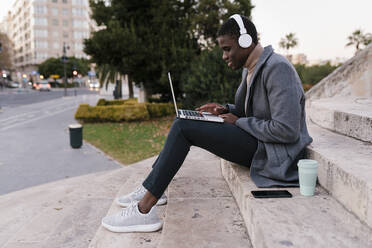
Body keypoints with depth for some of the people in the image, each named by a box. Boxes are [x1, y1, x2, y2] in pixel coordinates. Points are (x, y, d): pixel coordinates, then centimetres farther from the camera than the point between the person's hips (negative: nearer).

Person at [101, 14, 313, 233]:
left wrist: (239, 122, -14)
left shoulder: (278, 68, -18)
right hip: (257, 143, 10)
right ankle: (152, 189, 10)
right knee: (184, 124, 8)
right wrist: (226, 111, 3)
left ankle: (143, 211, -16)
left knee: (183, 128, -18)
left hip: (272, 155, -10)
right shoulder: (251, 69, 13)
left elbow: (286, 130, -24)